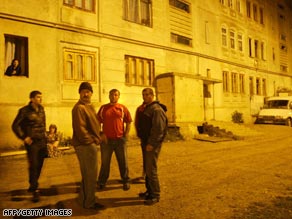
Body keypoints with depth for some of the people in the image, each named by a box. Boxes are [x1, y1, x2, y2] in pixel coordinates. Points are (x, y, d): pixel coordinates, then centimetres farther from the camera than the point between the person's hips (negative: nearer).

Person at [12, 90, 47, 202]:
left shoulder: (41, 109, 7)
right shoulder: (25, 111, -9)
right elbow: (15, 126, -6)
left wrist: (44, 134, 11)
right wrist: (24, 137, -10)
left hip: (42, 141, 5)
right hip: (32, 142, -5)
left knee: (39, 165, 11)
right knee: (33, 166, -6)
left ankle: (33, 186, 29)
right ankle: (35, 190, 5)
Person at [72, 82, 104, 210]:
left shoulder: (89, 106, 16)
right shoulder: (79, 108, -17)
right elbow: (80, 128, -24)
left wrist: (96, 138, 11)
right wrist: (91, 141, -19)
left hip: (90, 144, 11)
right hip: (85, 145, -11)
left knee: (88, 174, 22)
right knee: (90, 175, 1)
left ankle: (85, 198, 38)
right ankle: (89, 202, 16)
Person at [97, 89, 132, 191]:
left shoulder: (122, 108, 2)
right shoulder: (103, 108, 6)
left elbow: (128, 122, 4)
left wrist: (126, 135, -2)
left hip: (120, 139, -1)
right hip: (106, 139, 1)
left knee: (123, 162, 8)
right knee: (105, 162, 11)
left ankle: (126, 181, 23)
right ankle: (102, 181, 26)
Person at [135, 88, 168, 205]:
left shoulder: (156, 109, -14)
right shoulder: (145, 108, 16)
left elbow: (158, 129, -21)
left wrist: (151, 144, -22)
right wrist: (143, 141, 14)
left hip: (152, 144, -9)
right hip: (145, 142, 9)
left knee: (151, 169, -4)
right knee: (147, 168, 16)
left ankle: (155, 195, 9)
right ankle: (149, 191, 29)